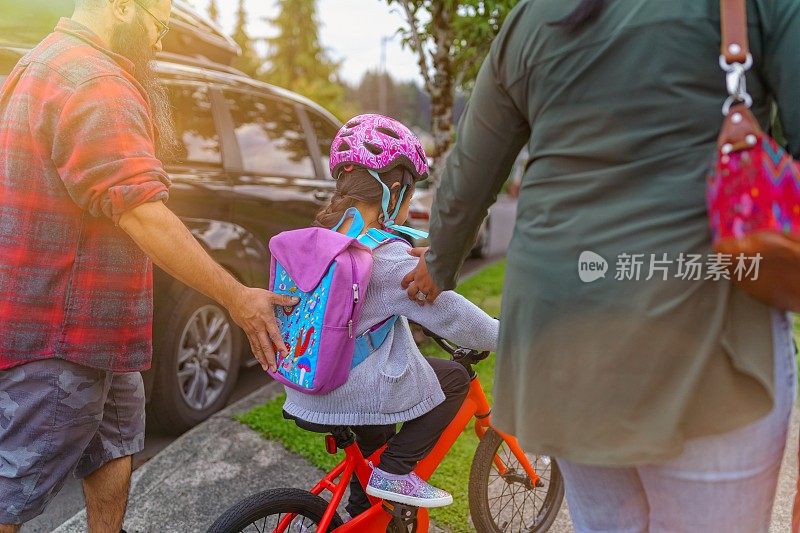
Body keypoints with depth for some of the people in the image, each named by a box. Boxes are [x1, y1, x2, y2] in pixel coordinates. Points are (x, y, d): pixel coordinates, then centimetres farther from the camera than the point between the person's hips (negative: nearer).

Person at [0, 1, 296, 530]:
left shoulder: (45, 64, 16)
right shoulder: (96, 84, -21)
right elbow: (144, 215, -28)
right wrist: (238, 299, -25)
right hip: (60, 330, -11)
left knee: (116, 439, 22)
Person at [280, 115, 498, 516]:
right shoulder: (390, 257, -21)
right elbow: (449, 313, -14)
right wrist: (500, 337, 1)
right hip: (354, 390, -8)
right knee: (455, 379, 6)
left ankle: (360, 512, 43)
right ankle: (394, 471, 6)